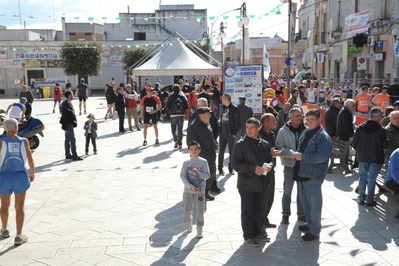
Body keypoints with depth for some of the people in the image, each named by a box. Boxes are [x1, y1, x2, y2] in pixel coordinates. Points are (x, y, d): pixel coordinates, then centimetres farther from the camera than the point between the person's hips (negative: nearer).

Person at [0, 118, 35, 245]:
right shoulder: (24, 142, -6)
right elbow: (30, 160, -1)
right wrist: (32, 173, 15)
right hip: (21, 176, 0)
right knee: (19, 207, 6)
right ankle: (19, 236, 4)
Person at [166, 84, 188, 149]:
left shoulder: (171, 97, -4)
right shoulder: (182, 97, 0)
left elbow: (167, 107, -5)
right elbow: (186, 107, 0)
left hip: (173, 115, -2)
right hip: (181, 115, 2)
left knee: (173, 129, 12)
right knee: (180, 130, 9)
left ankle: (176, 140, -8)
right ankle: (180, 144, 7)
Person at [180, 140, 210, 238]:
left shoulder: (203, 162, -5)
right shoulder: (186, 162, -4)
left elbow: (207, 175, -8)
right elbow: (182, 176, -8)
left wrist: (197, 172, -22)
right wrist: (190, 186, -18)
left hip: (200, 191, -1)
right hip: (188, 190, 1)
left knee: (200, 211, 4)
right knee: (187, 209, 12)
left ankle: (199, 229, 20)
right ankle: (188, 224, 39)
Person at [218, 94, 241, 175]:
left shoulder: (234, 108, -11)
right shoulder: (223, 107, 9)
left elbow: (238, 123, -13)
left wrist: (234, 133, -13)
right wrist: (220, 130, 8)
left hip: (230, 134, -5)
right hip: (222, 133, 6)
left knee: (231, 152, 7)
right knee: (221, 151, 7)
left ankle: (230, 168, 20)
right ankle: (220, 168, 16)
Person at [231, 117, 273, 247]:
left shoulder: (265, 144, 4)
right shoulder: (240, 144, -10)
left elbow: (270, 159, 15)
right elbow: (235, 164, -14)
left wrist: (270, 165, -10)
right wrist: (253, 168, -22)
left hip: (261, 183, 5)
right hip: (247, 184, -5)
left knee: (258, 210, 18)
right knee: (248, 211, 5)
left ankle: (257, 232, 34)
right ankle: (248, 236, 18)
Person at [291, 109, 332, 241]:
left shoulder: (323, 137, -14)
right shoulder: (305, 133, 13)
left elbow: (322, 156, -24)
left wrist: (302, 157, -25)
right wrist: (295, 153, -3)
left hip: (313, 175, -9)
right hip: (301, 173, 9)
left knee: (314, 203, 1)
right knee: (304, 201, 19)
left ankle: (315, 230, 12)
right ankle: (310, 224, 36)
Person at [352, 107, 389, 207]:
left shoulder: (360, 127, -7)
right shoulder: (381, 130, -16)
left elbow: (354, 143, -5)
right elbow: (385, 145, -10)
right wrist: (387, 141, 12)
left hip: (362, 157, 3)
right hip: (376, 158, -3)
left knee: (362, 177, 14)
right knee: (372, 179, 6)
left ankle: (361, 198, 20)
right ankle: (369, 200, 13)